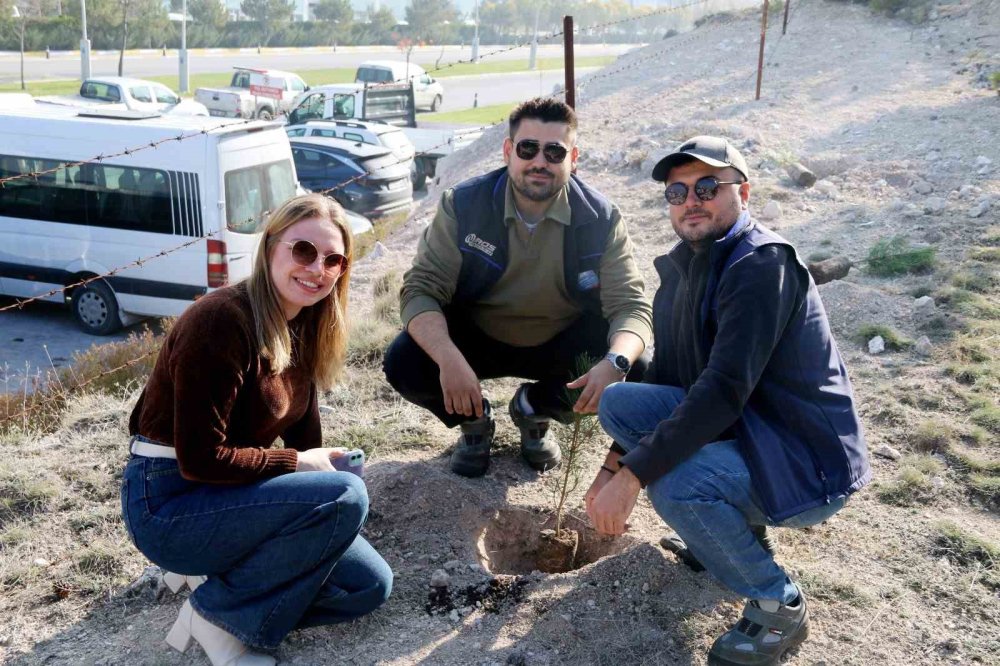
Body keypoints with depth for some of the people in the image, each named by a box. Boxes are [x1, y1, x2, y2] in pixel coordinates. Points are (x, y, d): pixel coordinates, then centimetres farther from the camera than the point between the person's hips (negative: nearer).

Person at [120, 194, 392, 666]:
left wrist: (319, 469, -7)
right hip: (169, 503, -8)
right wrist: (299, 465, -16)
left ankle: (227, 573, 11)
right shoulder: (221, 321, -23)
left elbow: (302, 427, 9)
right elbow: (200, 459, -24)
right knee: (345, 497, -27)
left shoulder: (302, 326, 3)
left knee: (370, 586, 1)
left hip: (230, 493, 8)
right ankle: (217, 611, -9)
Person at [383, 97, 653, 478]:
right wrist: (449, 359, -41)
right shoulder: (463, 204, -17)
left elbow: (631, 306, -18)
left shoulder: (600, 218, -15)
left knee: (633, 375, -23)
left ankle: (534, 410, 9)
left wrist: (616, 362, -42)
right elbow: (421, 289, -21)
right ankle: (474, 420, 9)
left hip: (561, 344, 1)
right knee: (404, 365, -26)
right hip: (475, 339, -1)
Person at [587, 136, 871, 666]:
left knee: (674, 483, -32)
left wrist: (633, 475, -29)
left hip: (810, 465, -8)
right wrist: (613, 466, 2)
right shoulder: (683, 267, 6)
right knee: (618, 401, -4)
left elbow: (725, 390, -29)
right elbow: (664, 380, 10)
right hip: (738, 427, 8)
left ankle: (779, 606, -4)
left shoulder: (763, 264, -21)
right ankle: (738, 530, 10)